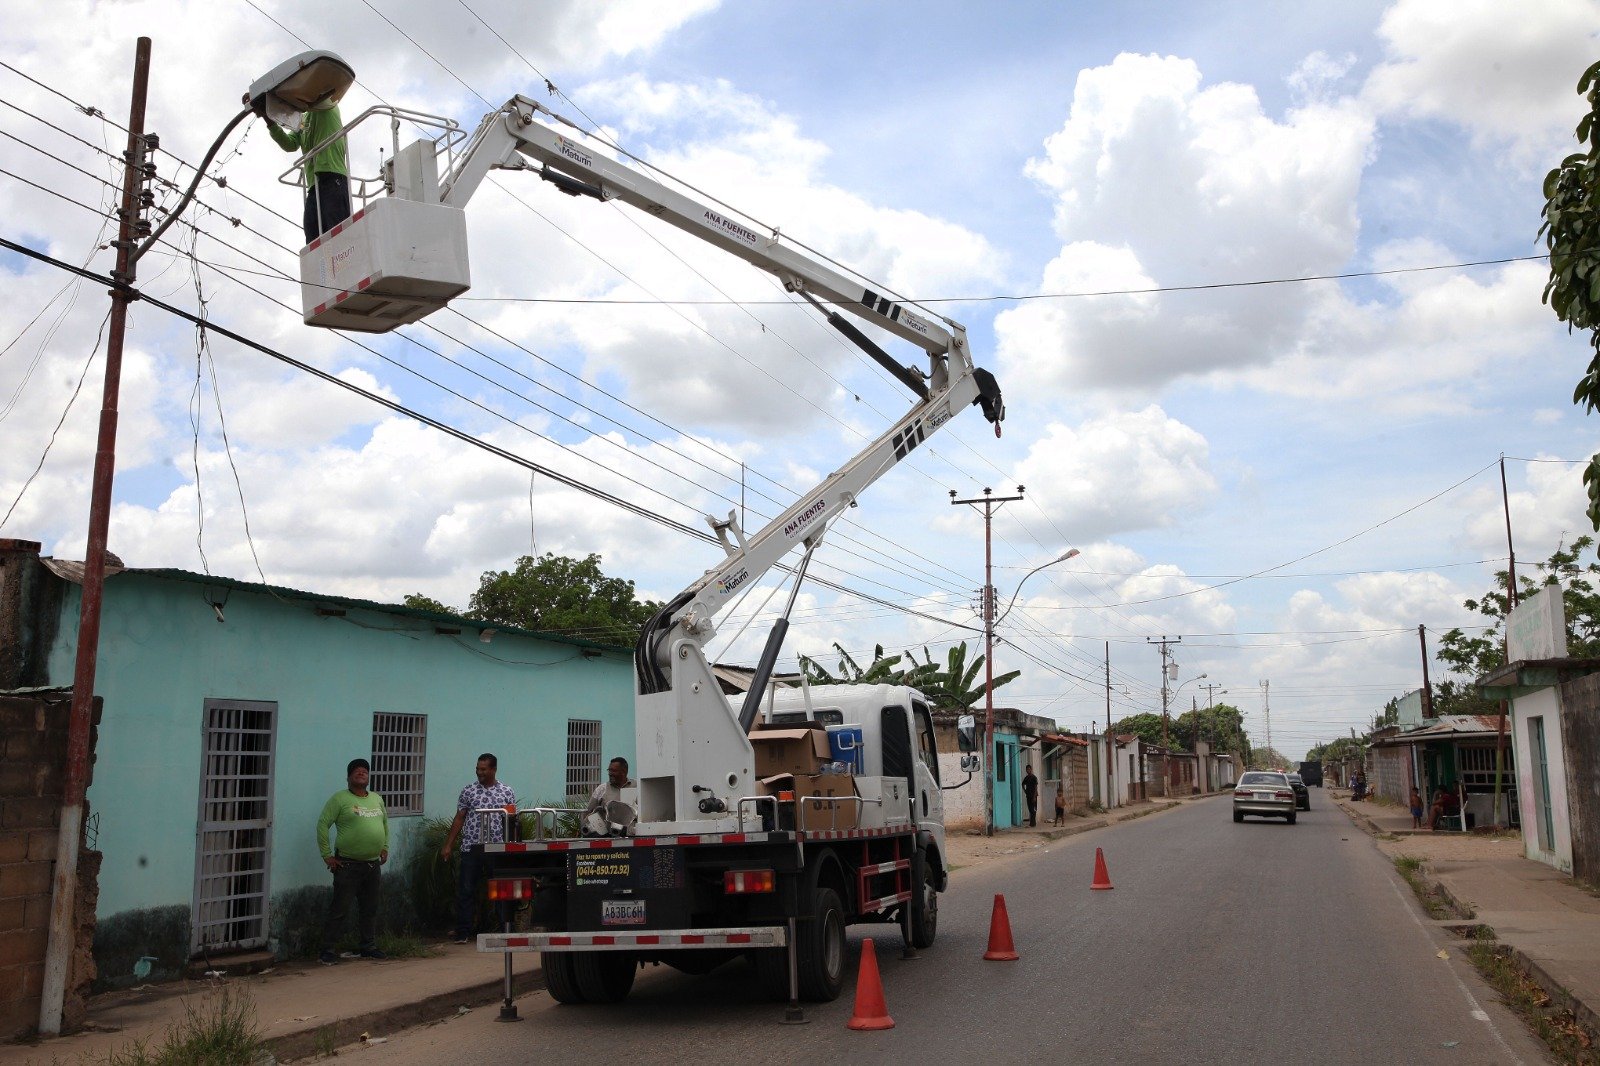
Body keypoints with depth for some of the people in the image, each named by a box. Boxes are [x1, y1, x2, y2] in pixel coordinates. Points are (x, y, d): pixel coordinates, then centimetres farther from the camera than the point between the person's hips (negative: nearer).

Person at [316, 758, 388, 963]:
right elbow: (322, 825, -9)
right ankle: (327, 950, 3)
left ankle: (368, 947, 24)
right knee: (339, 909, -4)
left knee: (370, 909, 14)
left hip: (373, 864, 6)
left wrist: (385, 848, 17)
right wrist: (327, 855, -10)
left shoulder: (377, 799, 13)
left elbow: (385, 823, 26)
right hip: (347, 864, -6)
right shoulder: (340, 798, -7)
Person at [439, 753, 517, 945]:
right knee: (466, 891, -1)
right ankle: (463, 933, 5)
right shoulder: (468, 791, 5)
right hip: (471, 849, 0)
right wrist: (448, 845, 1)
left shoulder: (506, 792, 5)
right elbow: (459, 819, 6)